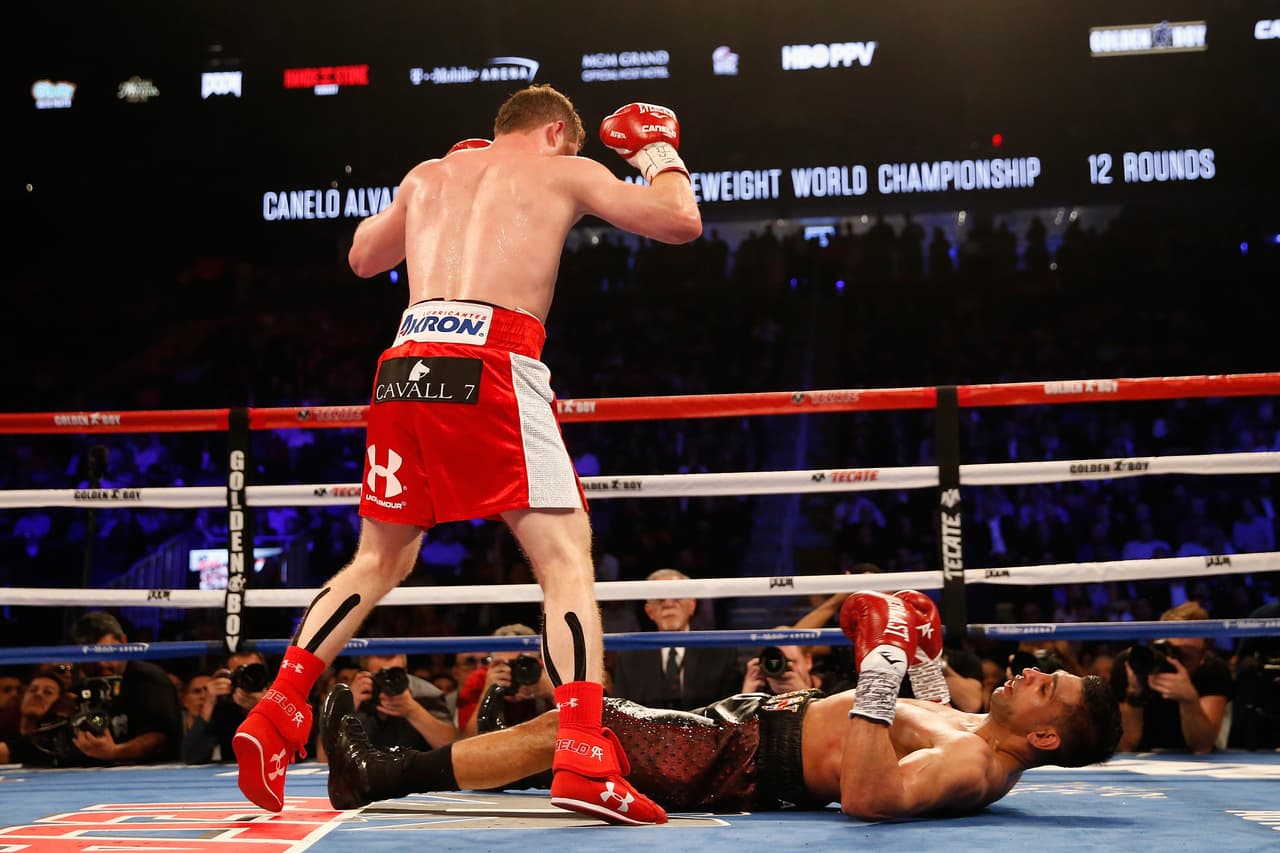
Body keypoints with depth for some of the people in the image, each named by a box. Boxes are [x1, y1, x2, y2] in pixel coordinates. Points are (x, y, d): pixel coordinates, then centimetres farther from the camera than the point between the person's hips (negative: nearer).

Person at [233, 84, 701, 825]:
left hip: (406, 367, 5)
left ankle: (275, 714, 11)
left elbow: (364, 258, 41)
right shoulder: (564, 172, 14)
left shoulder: (428, 175, 25)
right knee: (567, 558, -3)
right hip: (493, 364, -5)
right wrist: (659, 150, 32)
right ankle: (584, 758, -19)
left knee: (377, 562, 20)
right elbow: (681, 220, 15)